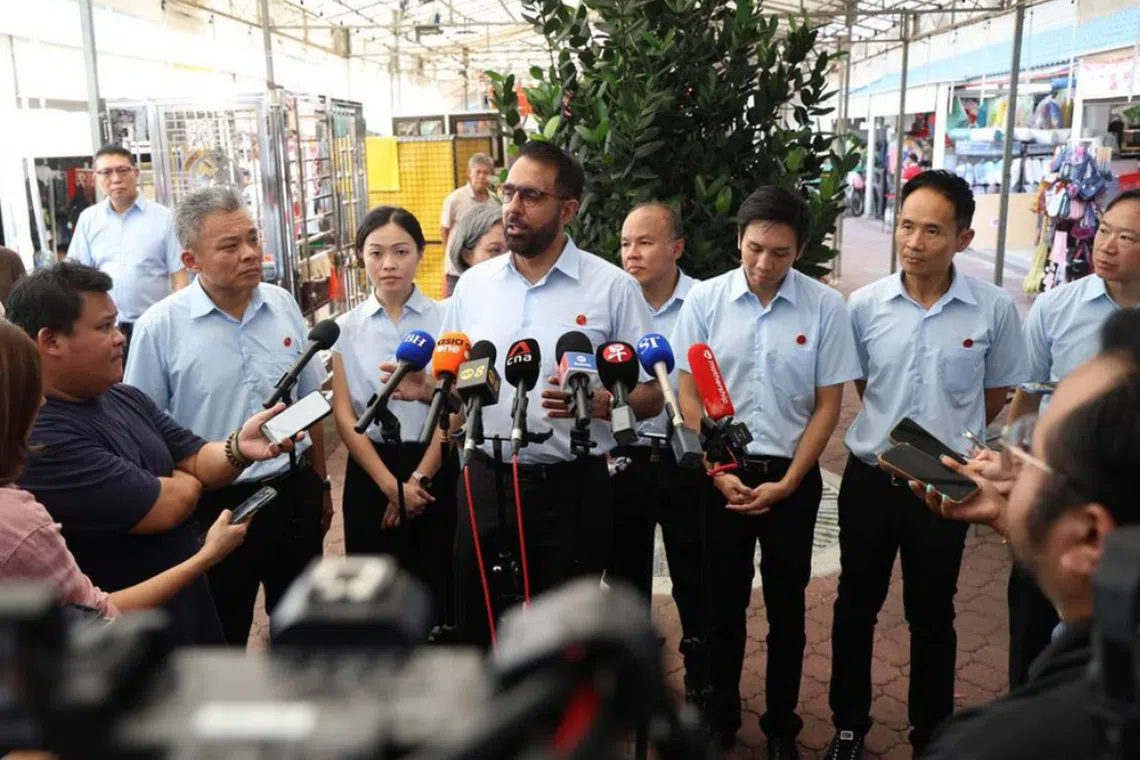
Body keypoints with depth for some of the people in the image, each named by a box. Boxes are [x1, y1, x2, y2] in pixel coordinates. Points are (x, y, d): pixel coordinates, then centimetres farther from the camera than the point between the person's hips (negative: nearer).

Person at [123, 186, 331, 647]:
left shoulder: (283, 306, -2)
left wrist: (320, 484, 13)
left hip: (293, 493, 4)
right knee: (220, 637, 16)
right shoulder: (160, 327, -15)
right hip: (215, 504, -4)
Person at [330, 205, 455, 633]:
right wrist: (391, 485, -9)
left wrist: (420, 478, -10)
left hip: (434, 467, -1)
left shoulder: (444, 319, -1)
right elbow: (344, 416, -2)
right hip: (371, 470, 1)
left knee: (436, 583, 5)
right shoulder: (347, 328, 3)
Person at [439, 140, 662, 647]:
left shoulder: (612, 287, -6)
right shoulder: (472, 284, 5)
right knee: (477, 621, 16)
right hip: (487, 482, 3)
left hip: (571, 488, -3)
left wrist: (596, 403, -24)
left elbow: (650, 396, -5)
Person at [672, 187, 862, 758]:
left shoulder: (825, 307, -7)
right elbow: (689, 394, -1)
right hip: (723, 474, 1)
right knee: (724, 603, 12)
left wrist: (787, 482, -8)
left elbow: (828, 404, -3)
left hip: (793, 478, 0)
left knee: (786, 607, 12)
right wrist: (719, 471, -8)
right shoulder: (705, 300, -5)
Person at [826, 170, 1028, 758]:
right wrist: (889, 436, 5)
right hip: (869, 480, 1)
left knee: (932, 618, 15)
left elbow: (995, 396, 4)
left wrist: (946, 442, 7)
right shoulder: (864, 304, -7)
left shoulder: (994, 309, -10)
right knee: (855, 608, 14)